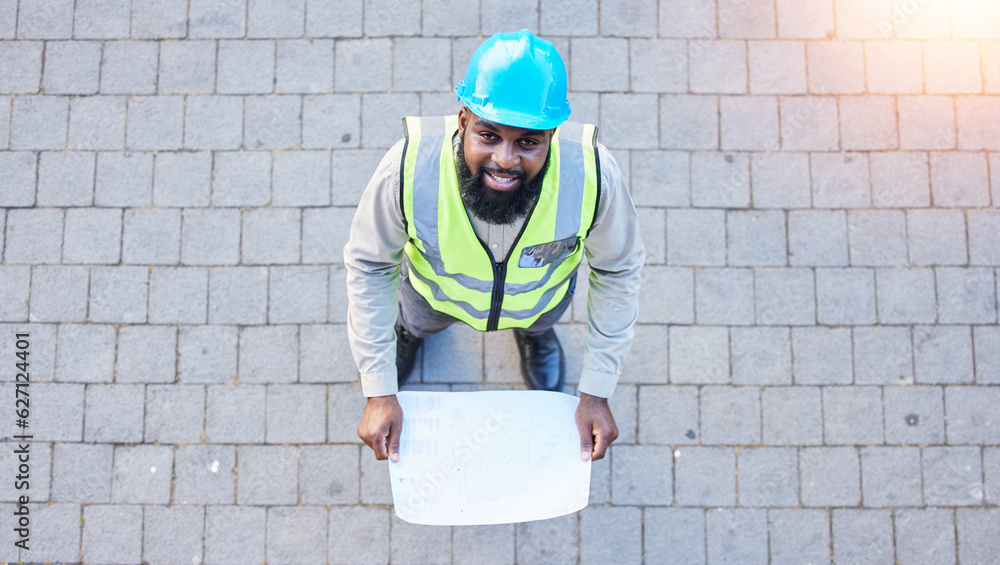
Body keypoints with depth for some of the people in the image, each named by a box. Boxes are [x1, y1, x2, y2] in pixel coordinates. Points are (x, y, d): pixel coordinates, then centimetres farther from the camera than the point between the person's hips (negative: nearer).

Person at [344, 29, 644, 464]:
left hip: (541, 294, 1)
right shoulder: (409, 168, -43)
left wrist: (597, 392, -16)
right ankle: (409, 328, 69)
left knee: (537, 319, 34)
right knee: (415, 322, 33)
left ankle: (534, 330, 71)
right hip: (436, 291, 0)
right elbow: (369, 266, -22)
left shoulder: (593, 175, -41)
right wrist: (379, 392, -20)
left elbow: (617, 271, -19)